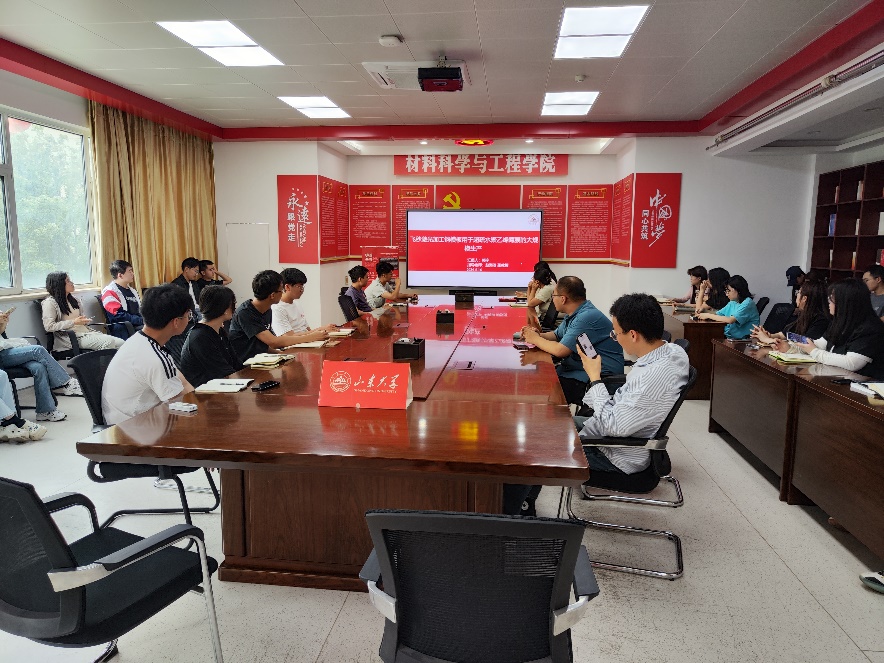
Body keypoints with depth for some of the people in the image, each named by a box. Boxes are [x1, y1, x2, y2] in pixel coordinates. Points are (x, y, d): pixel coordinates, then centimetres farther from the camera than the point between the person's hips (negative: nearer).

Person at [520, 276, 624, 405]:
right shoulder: (573, 314, 11)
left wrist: (535, 339, -7)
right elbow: (557, 335, 24)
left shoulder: (588, 317, -21)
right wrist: (539, 335, 2)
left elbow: (560, 350, -23)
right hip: (575, 369, 10)